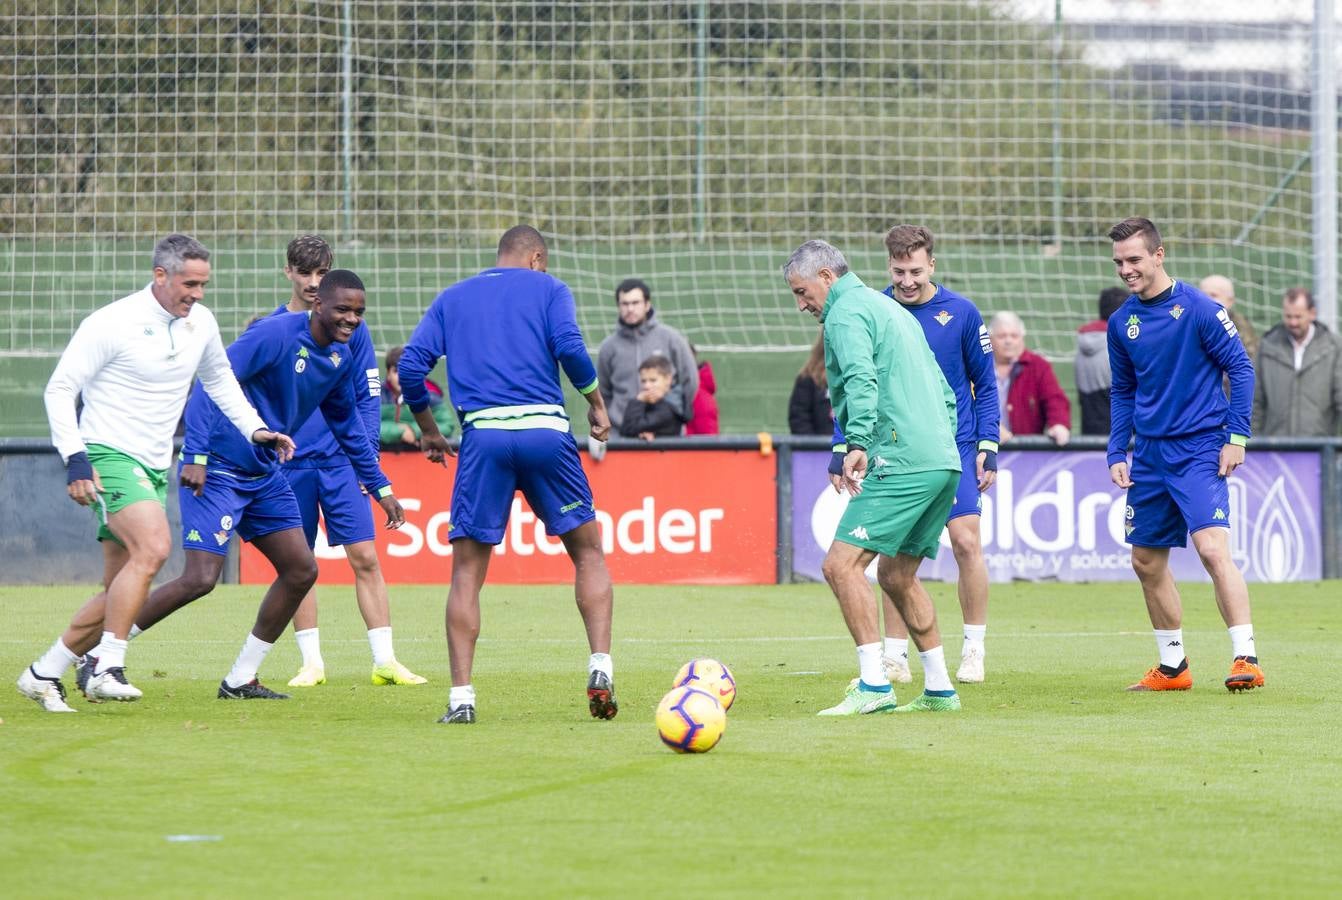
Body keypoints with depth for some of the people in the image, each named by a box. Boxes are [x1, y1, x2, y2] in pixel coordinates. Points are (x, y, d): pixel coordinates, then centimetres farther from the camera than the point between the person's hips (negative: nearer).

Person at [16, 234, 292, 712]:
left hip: (154, 468, 8)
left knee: (121, 589, 5)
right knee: (153, 547, -29)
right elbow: (59, 389, -10)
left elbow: (218, 379, 26)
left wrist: (254, 428, 14)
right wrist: (74, 458, -19)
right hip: (108, 456, -7)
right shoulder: (113, 324, -13)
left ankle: (44, 673, 17)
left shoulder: (201, 323, 6)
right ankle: (107, 669, -26)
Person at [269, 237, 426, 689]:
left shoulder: (349, 325, 3)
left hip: (341, 460, 0)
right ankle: (311, 663, 10)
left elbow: (368, 395, 6)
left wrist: (366, 453, -3)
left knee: (366, 559, -6)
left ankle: (385, 660, -3)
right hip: (290, 463, 0)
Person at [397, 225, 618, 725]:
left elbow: (411, 365, 9)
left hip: (483, 436, 1)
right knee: (588, 550, 14)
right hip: (545, 429, -1)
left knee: (467, 571, 5)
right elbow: (569, 347, -5)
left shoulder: (453, 298, 19)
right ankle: (600, 671, 0)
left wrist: (428, 430, 20)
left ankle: (461, 696, -4)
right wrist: (597, 402, 7)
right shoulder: (547, 288, 13)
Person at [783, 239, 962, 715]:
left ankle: (874, 685, -19)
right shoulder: (892, 310, 25)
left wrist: (858, 443, -33)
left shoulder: (846, 313, -4)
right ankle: (939, 689, 18)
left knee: (841, 564, -11)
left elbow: (861, 379, -24)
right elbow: (945, 393, 28)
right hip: (943, 462, 10)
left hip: (902, 462, -10)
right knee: (897, 576, 18)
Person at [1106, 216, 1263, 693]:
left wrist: (1237, 436, -11)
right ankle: (1173, 667, 22)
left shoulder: (1198, 308, -9)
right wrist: (1116, 453, 8)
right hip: (1149, 454, 7)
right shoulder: (1121, 322, 8)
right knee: (1147, 561, 9)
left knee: (1212, 547, -20)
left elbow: (1240, 368, -6)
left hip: (1199, 449, -7)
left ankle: (1245, 658, -19)